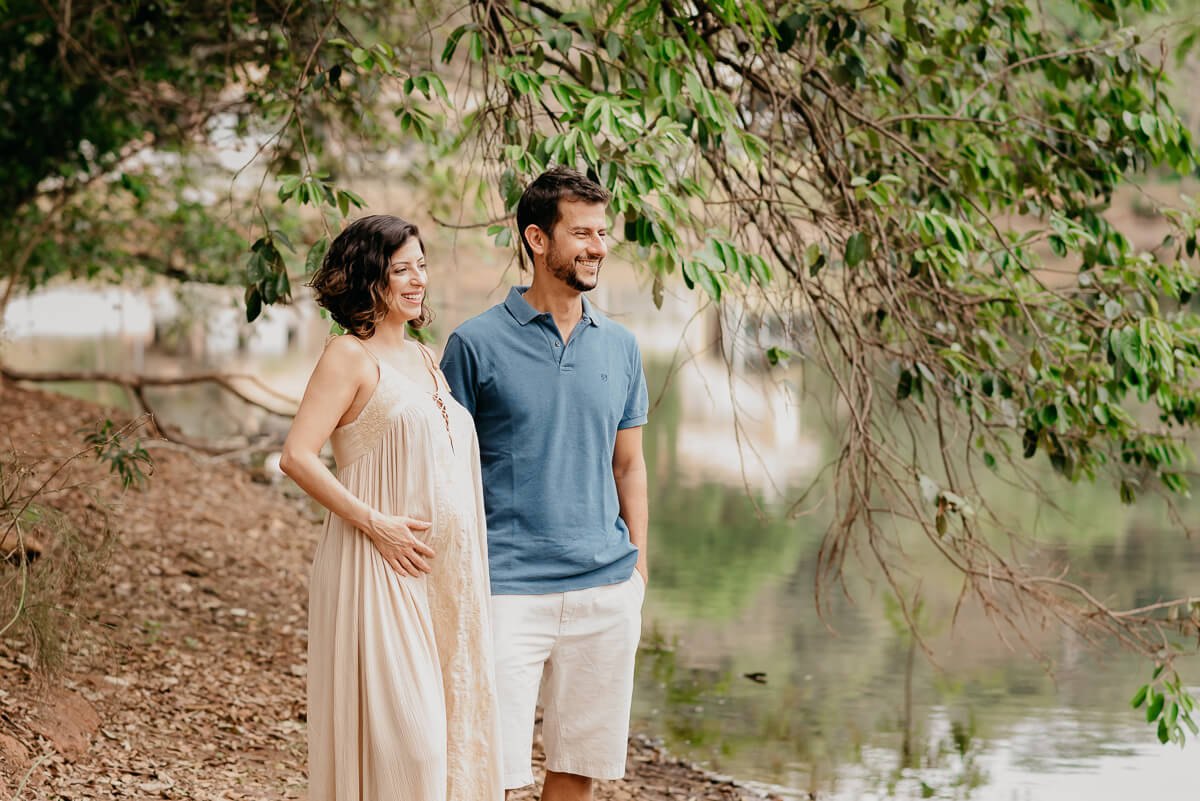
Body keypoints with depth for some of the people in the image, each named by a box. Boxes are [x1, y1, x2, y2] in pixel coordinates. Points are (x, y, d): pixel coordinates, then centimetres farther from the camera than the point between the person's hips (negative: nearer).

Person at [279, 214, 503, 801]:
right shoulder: (350, 357, -6)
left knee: (449, 724, 8)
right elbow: (296, 457, -15)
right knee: (402, 734, -10)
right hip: (382, 573, -8)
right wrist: (376, 525, -18)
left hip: (440, 572, 8)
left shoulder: (422, 358, 17)